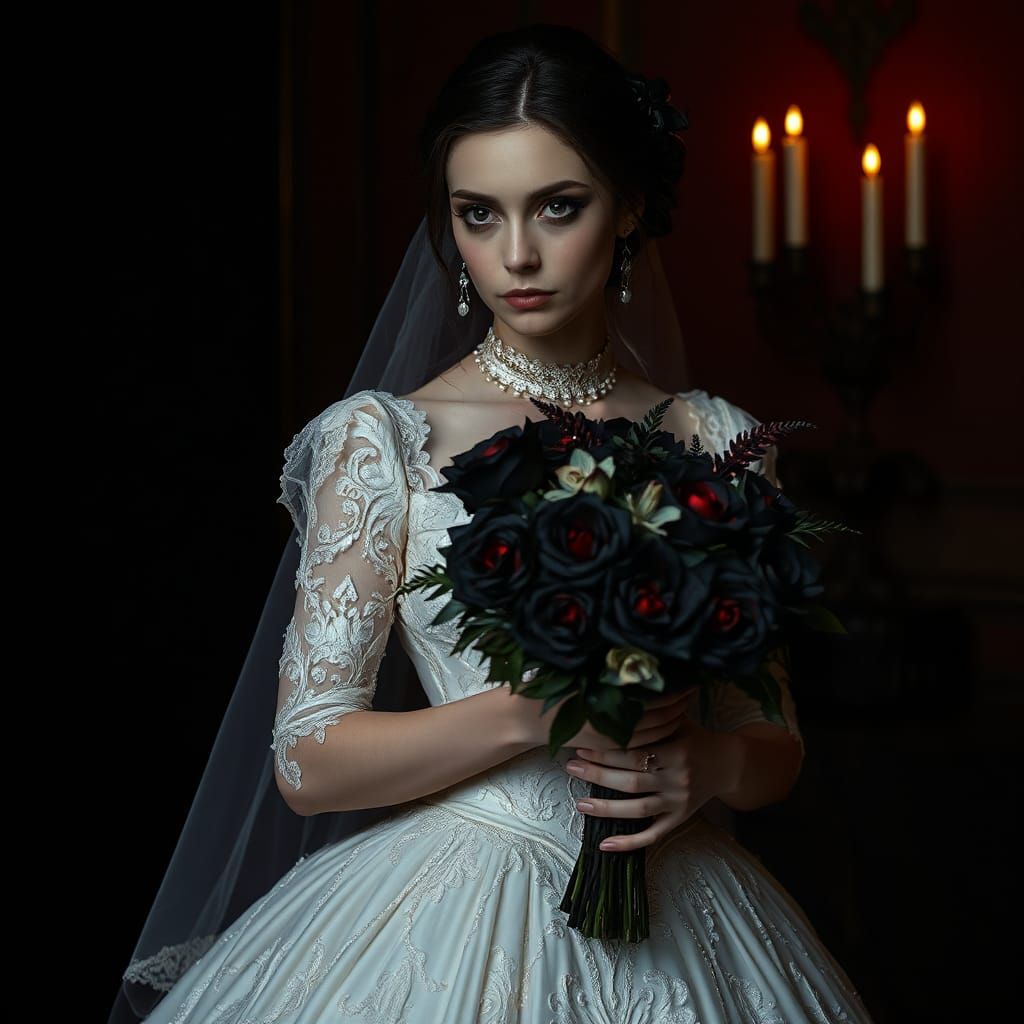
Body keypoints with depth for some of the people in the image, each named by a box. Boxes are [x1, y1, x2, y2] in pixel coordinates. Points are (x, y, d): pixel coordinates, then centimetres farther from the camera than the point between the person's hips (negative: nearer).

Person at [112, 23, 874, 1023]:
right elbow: (309, 761, -9)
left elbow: (776, 742, 9)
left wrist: (709, 767, -14)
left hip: (675, 928, 3)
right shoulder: (383, 438, -5)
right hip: (453, 923, -2)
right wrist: (533, 713, -20)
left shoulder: (715, 442, 3)